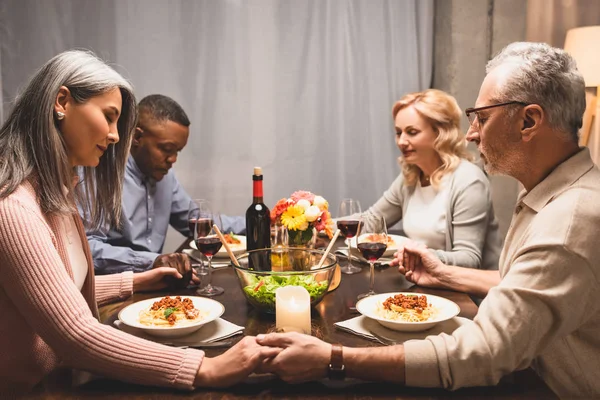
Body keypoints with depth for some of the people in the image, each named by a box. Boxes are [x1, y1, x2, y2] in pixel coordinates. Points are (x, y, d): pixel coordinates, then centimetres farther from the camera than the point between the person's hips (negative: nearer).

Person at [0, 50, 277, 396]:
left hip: (64, 376, 8)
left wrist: (134, 283, 8)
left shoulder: (54, 192, 7)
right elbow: (76, 334, -31)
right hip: (29, 389, -8)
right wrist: (206, 369, -34)